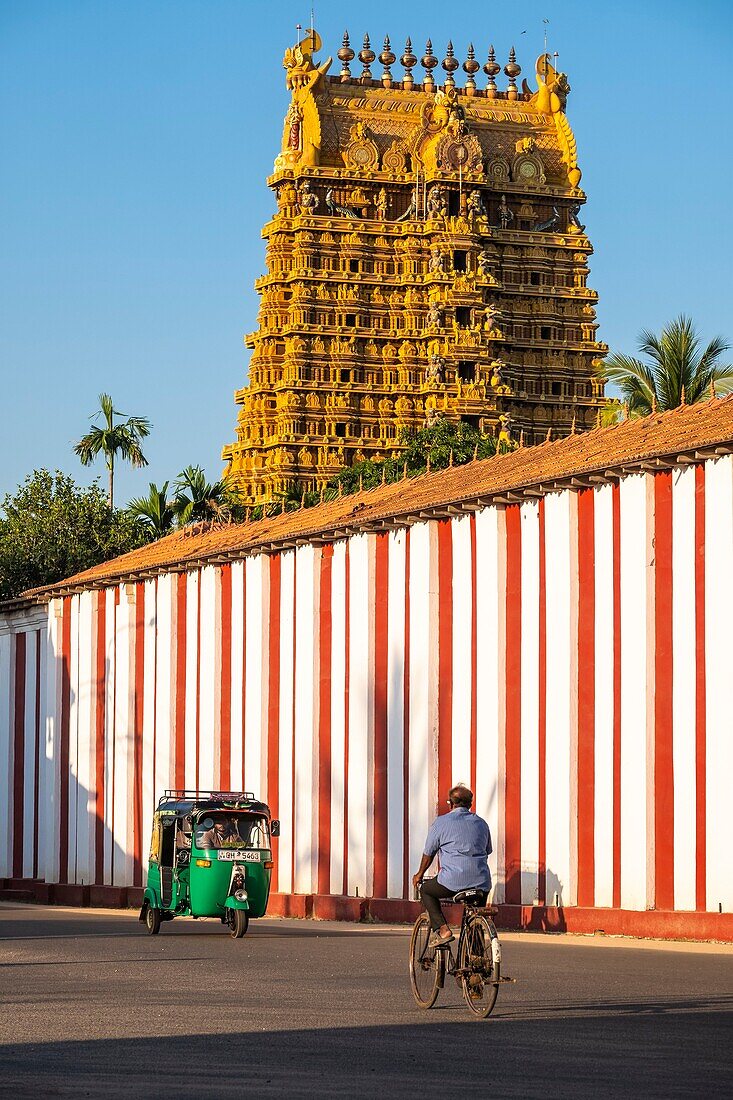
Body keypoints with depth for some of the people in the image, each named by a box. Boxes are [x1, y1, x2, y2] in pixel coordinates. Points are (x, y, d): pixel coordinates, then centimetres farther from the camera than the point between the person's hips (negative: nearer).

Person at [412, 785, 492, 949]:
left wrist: (419, 875, 29)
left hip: (453, 882, -4)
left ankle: (442, 930, 4)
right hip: (482, 883, 4)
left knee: (426, 889, 22)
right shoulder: (481, 823, 17)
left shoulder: (441, 823, 3)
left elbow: (428, 854, 11)